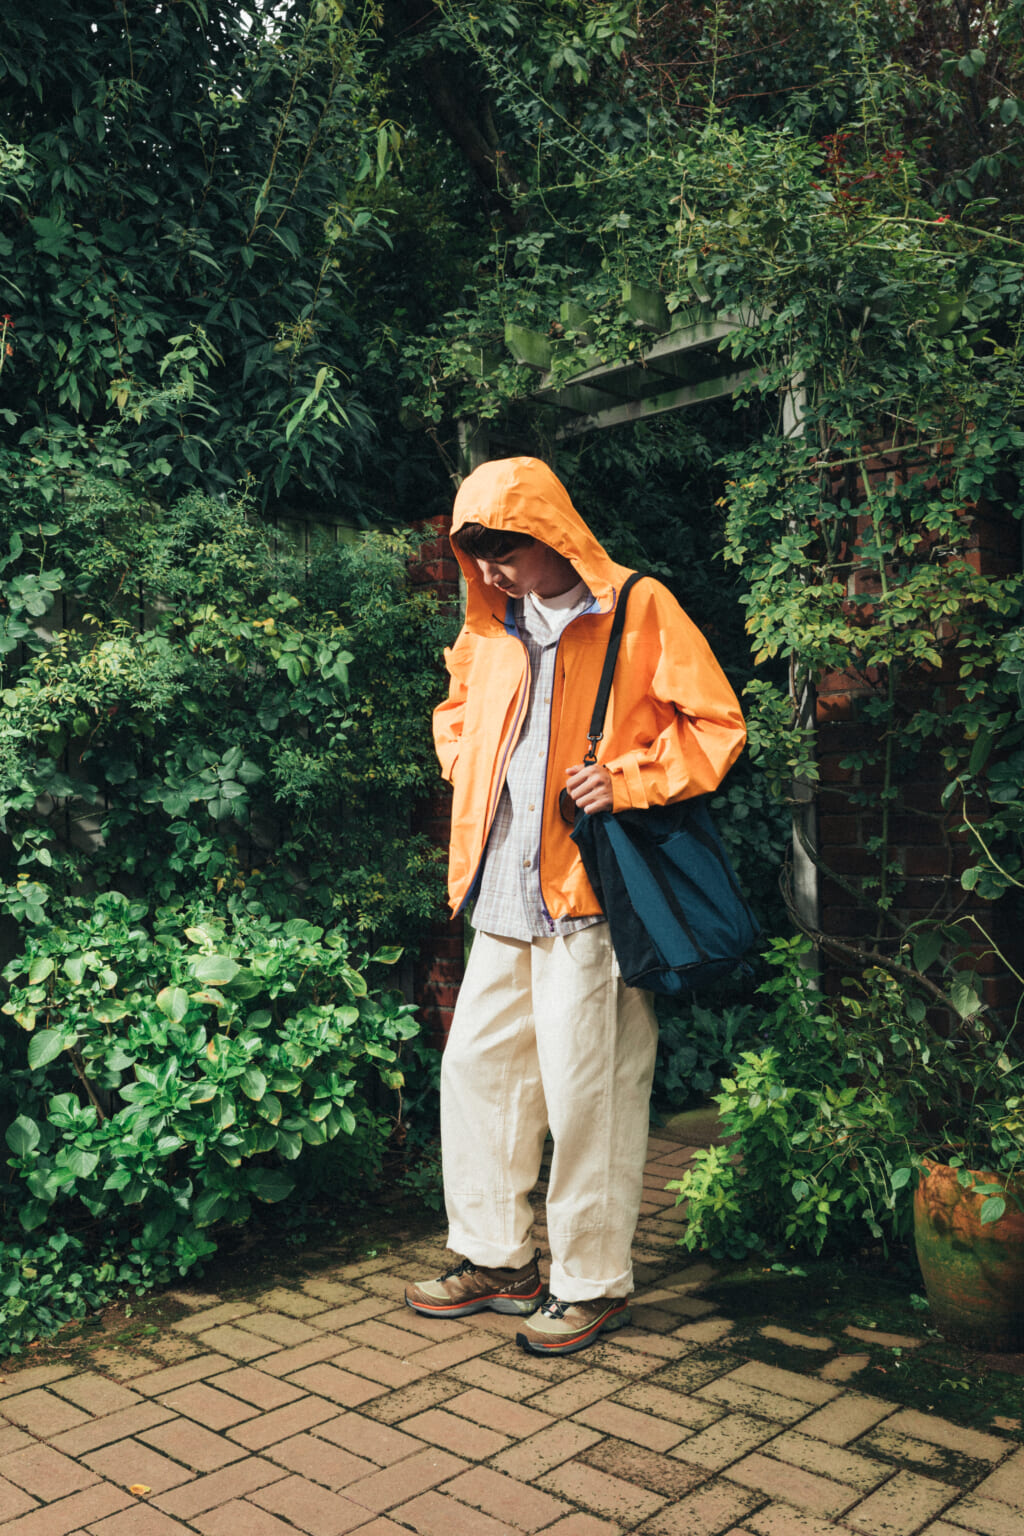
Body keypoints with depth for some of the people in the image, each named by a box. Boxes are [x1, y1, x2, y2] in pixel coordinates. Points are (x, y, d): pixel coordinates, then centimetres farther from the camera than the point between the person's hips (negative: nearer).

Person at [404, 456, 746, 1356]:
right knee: (477, 1064, 12)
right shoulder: (491, 627, 14)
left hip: (593, 894, -7)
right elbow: (458, 710, 31)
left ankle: (594, 1282, 17)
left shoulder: (640, 610, -6)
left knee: (585, 1089, -1)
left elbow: (715, 726, -7)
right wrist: (468, 771, 13)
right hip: (505, 895, 7)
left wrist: (625, 781, -17)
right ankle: (496, 1258, 28)